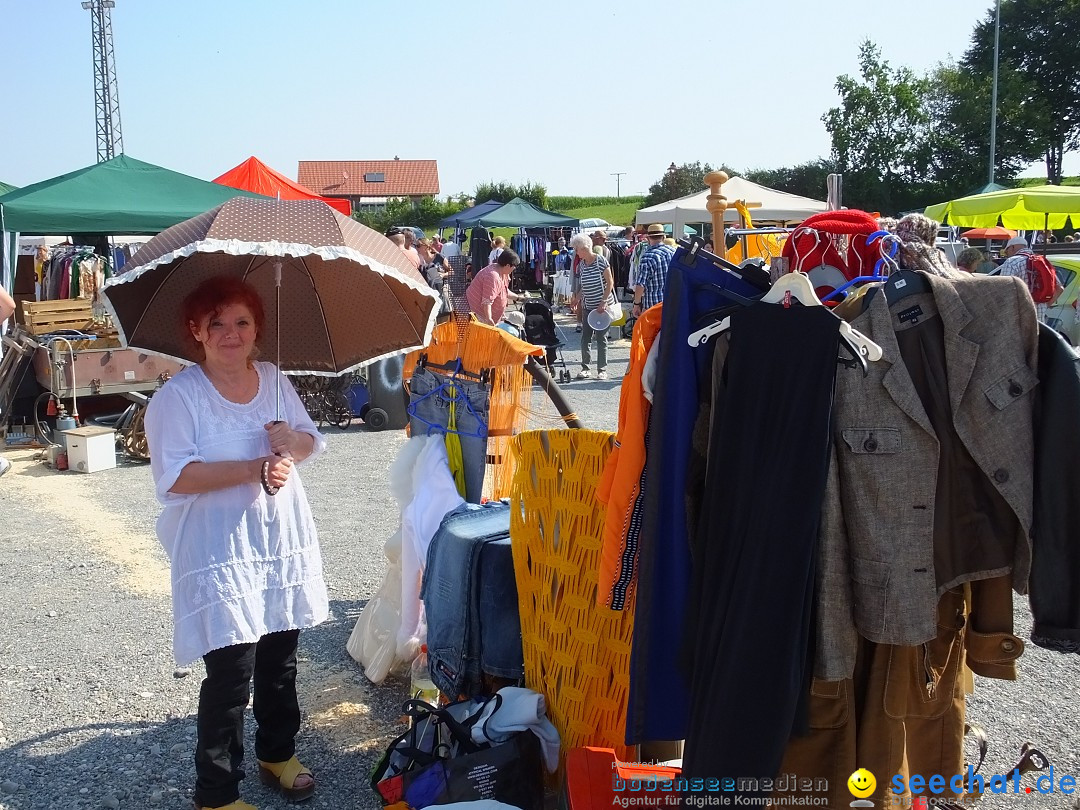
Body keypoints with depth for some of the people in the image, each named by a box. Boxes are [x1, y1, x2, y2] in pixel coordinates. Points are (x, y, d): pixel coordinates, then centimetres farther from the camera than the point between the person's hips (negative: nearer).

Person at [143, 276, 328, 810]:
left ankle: (277, 753, 39)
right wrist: (254, 469, -25)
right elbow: (175, 477, -19)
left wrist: (293, 441, -10)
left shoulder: (274, 380, 7)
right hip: (219, 551, -6)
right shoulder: (178, 395, -11)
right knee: (231, 671, -5)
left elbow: (310, 440, 14)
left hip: (283, 540, 6)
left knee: (280, 656, 17)